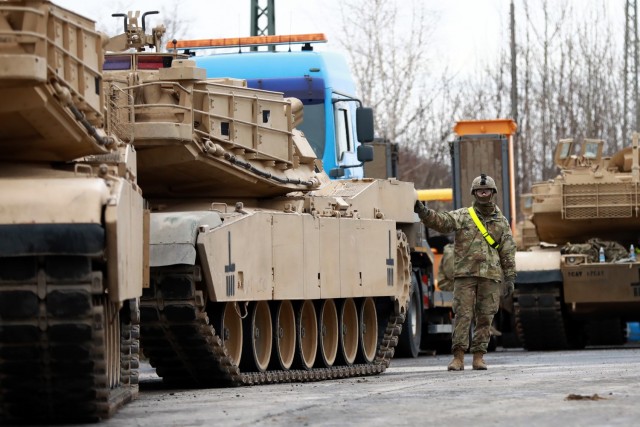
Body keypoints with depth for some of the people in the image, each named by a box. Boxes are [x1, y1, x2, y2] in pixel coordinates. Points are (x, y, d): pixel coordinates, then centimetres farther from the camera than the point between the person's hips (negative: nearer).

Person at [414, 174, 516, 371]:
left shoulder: (501, 222, 12)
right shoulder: (462, 216, 6)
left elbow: (508, 252, 12)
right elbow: (440, 221, -10)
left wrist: (509, 277, 6)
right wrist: (424, 212, -28)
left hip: (491, 276, 2)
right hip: (465, 274, -2)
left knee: (485, 317, 2)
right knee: (462, 315, -7)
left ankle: (479, 356, 8)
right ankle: (458, 357, -8)